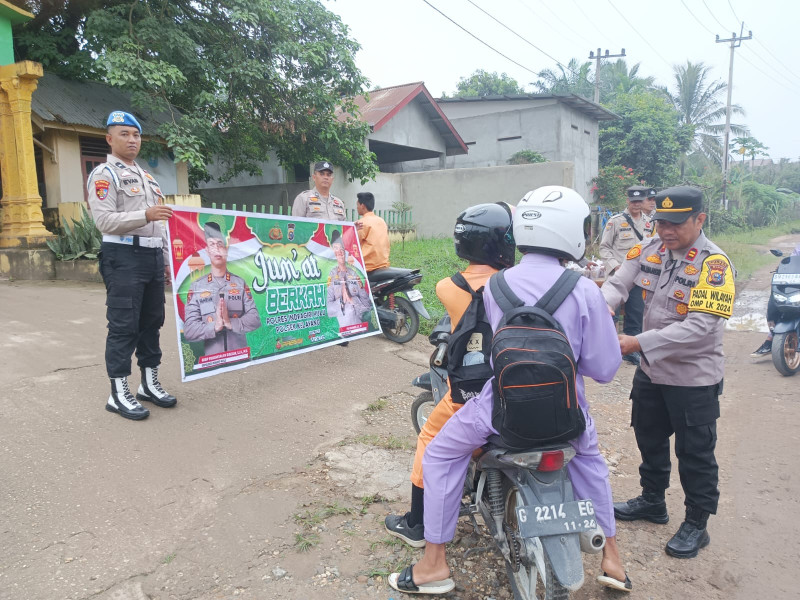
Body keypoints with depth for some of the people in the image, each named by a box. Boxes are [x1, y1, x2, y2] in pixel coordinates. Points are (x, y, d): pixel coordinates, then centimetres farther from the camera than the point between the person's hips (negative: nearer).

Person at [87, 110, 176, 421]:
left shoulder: (146, 176, 21)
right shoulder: (104, 174, -3)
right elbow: (104, 220, -16)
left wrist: (165, 258, 17)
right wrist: (145, 215, -28)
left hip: (152, 256, 8)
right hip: (124, 257, -8)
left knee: (152, 321, 10)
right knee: (123, 326, -6)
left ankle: (150, 383, 21)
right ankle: (118, 394, 1)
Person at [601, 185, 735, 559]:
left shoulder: (714, 264, -21)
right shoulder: (649, 249, -3)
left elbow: (699, 327, -30)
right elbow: (618, 284, -8)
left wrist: (639, 343, -35)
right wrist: (602, 307, -32)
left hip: (694, 377, -6)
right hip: (651, 370, 6)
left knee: (695, 454, 9)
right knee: (650, 440, 22)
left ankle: (696, 525, 28)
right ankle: (652, 501, 44)